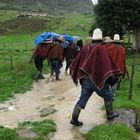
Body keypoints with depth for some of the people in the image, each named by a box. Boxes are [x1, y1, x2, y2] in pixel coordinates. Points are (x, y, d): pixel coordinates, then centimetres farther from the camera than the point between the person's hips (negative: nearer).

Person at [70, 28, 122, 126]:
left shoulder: (85, 48, 7)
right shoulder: (102, 48, -9)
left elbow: (77, 61, 13)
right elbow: (107, 62, -18)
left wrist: (75, 75, 22)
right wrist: (112, 75, -16)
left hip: (86, 78, 5)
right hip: (98, 78, -5)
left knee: (83, 99, 9)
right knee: (108, 96, 17)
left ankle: (74, 119, 5)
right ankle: (110, 114, 28)